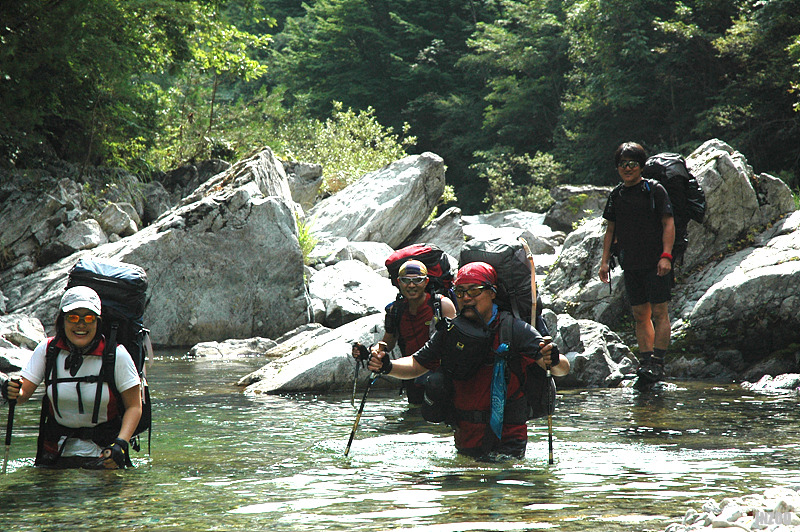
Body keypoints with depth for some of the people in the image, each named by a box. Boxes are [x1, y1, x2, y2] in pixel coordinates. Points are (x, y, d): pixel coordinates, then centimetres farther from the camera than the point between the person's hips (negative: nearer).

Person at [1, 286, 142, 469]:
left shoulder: (116, 355, -8)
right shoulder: (47, 350, -1)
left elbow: (134, 406, -6)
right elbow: (24, 392, -3)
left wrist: (120, 444, -21)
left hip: (102, 453, -2)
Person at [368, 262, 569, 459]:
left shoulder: (515, 330, -9)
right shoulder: (449, 333, 3)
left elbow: (564, 368, -14)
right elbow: (417, 365, 12)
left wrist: (553, 361, -39)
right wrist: (387, 366, -8)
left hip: (507, 439, -4)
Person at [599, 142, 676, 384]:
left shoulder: (654, 190, -2)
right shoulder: (616, 195, 13)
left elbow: (668, 224, -5)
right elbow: (611, 230, 18)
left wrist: (666, 256, -15)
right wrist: (605, 260, 11)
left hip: (655, 263, -5)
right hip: (631, 264, 5)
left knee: (659, 312, -8)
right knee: (640, 314, 6)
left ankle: (657, 362, -9)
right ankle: (645, 360, 8)